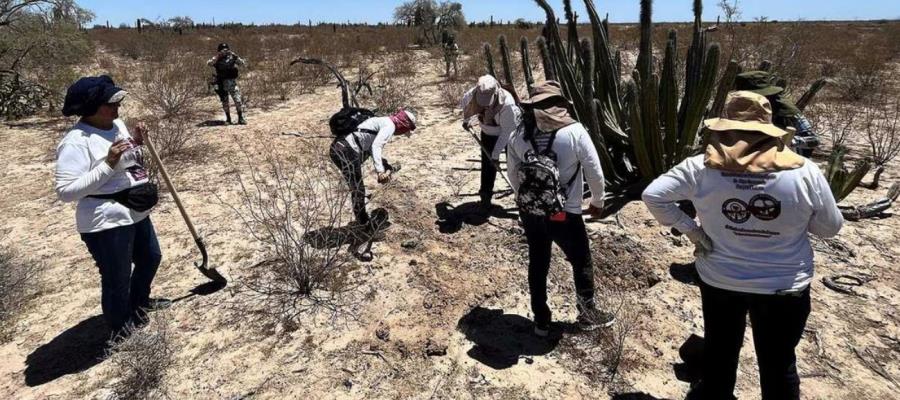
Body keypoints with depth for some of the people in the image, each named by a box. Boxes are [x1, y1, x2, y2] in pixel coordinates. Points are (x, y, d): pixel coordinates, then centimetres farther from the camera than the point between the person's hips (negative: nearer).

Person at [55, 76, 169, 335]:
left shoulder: (117, 124, 7)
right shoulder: (75, 142, -20)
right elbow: (66, 191, -25)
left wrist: (136, 146, 0)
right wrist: (108, 164, -30)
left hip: (136, 214, 10)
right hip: (107, 223, -9)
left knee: (151, 258, 28)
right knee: (117, 281, 4)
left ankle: (139, 302, 54)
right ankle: (124, 332, 24)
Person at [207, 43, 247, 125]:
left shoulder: (232, 58, 3)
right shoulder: (217, 60, 2)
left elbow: (244, 64, -7)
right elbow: (209, 63, -15)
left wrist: (235, 57, -18)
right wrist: (217, 56, -21)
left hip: (232, 82, -1)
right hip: (222, 84, 1)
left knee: (238, 101, -7)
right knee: (225, 102, 7)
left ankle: (240, 118, 1)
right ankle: (228, 119, 19)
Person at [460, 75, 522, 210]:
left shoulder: (507, 103, -41)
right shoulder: (472, 95, -29)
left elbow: (507, 132, -31)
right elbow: (464, 104, -1)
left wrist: (496, 154, -28)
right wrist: (466, 120, 11)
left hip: (510, 133, -3)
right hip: (488, 133, 4)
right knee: (487, 164, 3)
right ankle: (485, 195, 16)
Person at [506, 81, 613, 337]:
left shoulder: (518, 135, -3)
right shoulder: (574, 131, -13)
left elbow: (513, 175, 8)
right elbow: (595, 172, -8)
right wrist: (598, 201, 10)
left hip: (530, 213, 4)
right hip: (565, 214, -3)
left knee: (537, 264, 21)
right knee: (582, 263, 20)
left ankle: (541, 320, 34)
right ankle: (588, 314, 37)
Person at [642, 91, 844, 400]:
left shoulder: (701, 168, -16)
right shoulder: (804, 172, -16)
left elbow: (653, 195, -13)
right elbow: (830, 228, -4)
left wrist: (689, 229, -7)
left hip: (719, 280, 1)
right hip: (785, 286, 0)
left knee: (719, 351, 24)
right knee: (778, 364, 20)